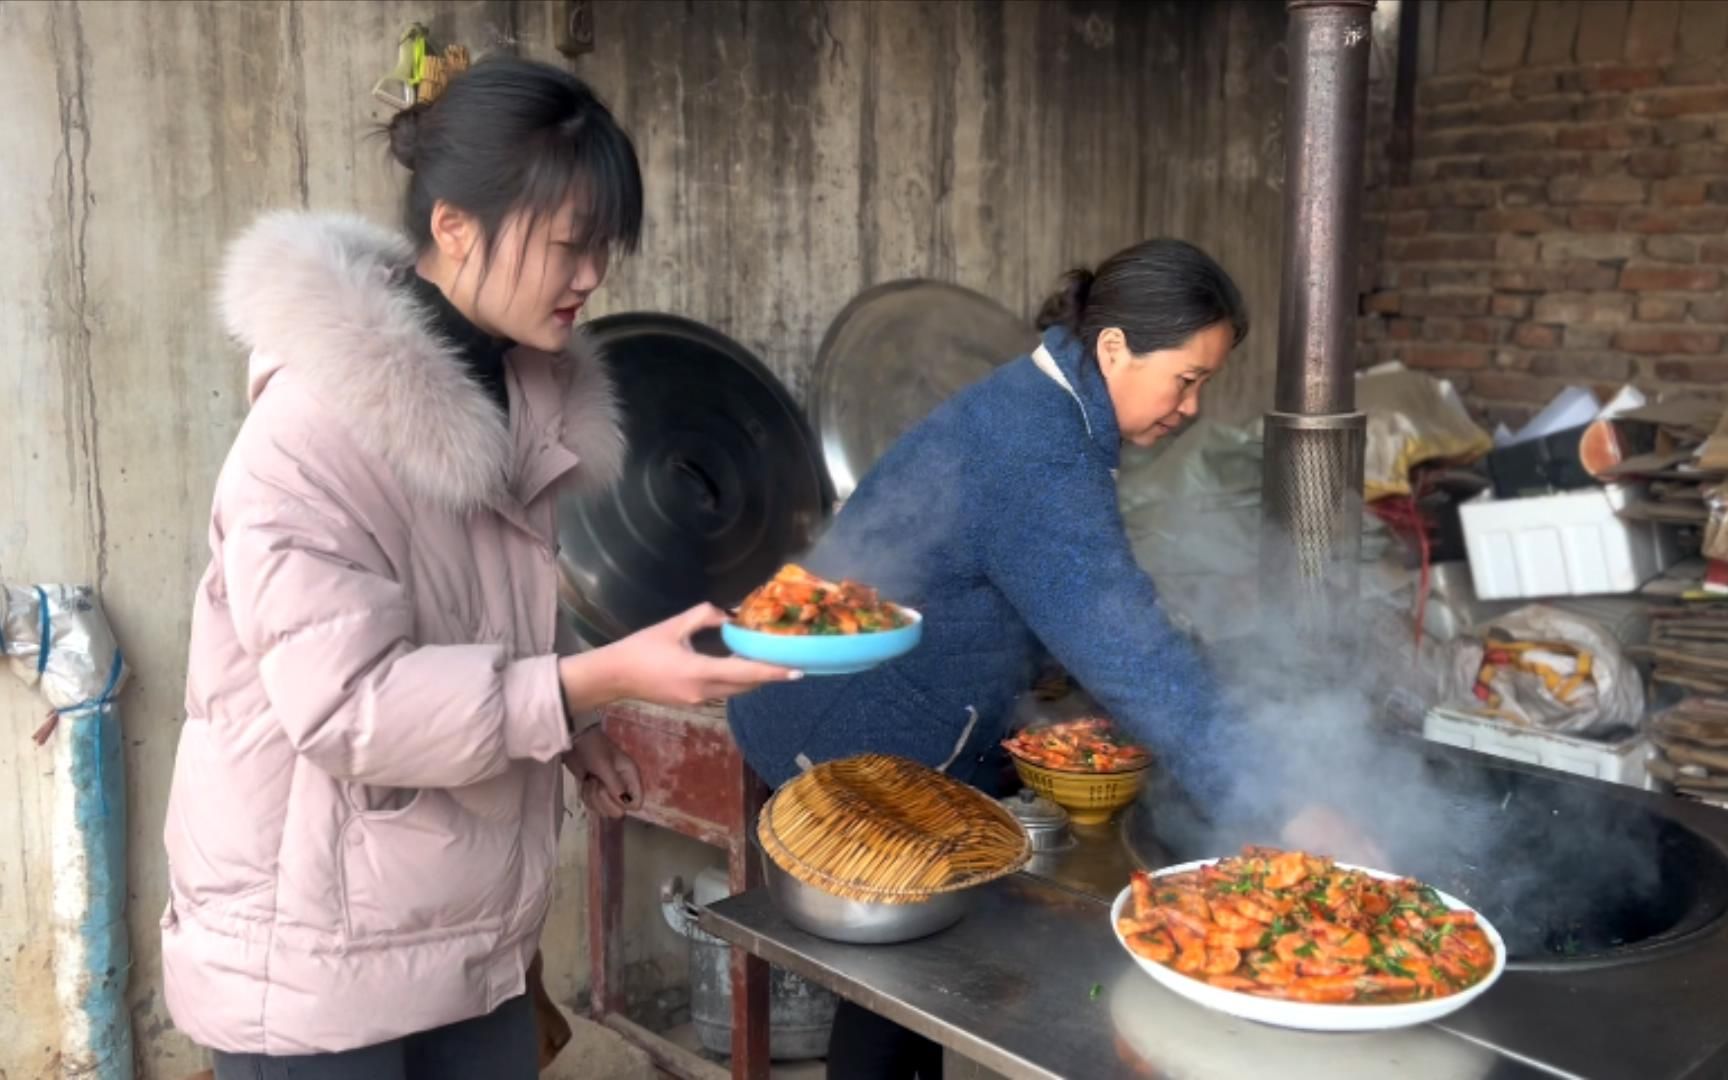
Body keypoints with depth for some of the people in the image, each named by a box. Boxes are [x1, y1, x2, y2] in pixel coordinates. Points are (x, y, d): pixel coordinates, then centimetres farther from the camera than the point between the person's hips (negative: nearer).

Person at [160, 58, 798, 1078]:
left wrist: (575, 728, 1)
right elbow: (345, 702, -26)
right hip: (313, 956, -7)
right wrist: (604, 678, -33)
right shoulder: (320, 423, -22)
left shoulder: (519, 388, 2)